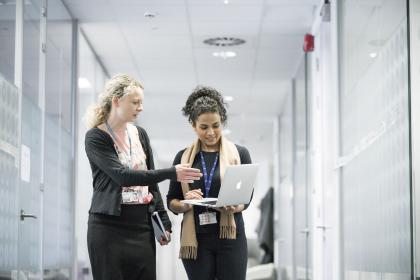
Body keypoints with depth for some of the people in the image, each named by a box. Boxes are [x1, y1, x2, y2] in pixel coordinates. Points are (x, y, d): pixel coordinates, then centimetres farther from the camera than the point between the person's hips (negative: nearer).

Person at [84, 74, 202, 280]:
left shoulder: (140, 134, 12)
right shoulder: (96, 137, -6)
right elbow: (122, 176, -18)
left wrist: (163, 221, 9)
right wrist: (171, 173, -23)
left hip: (142, 225, 5)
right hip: (109, 226, -5)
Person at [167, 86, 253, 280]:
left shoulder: (239, 154, 4)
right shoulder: (183, 157, 8)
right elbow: (171, 201, 9)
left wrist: (234, 207, -20)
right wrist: (185, 204, -14)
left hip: (230, 237, -1)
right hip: (195, 238, 1)